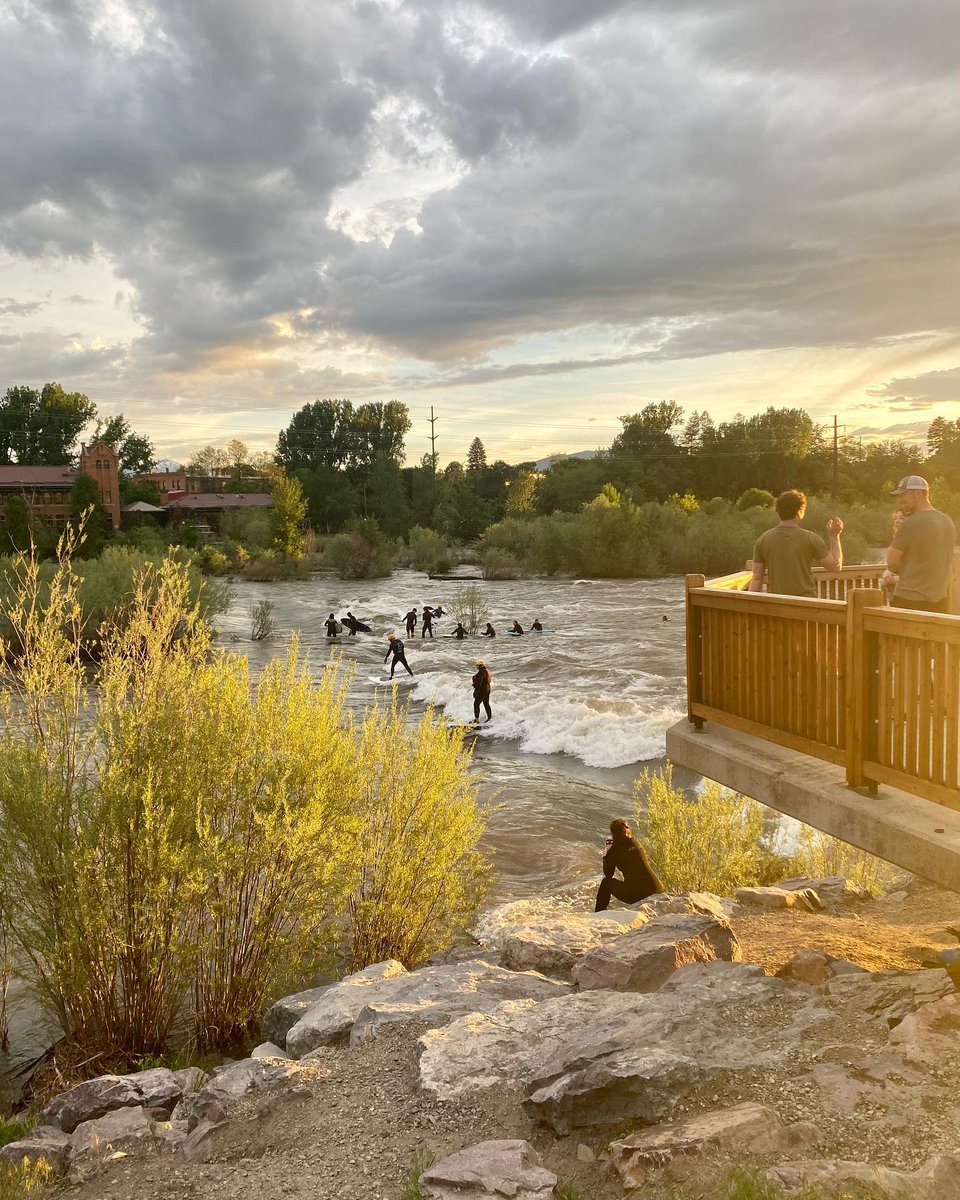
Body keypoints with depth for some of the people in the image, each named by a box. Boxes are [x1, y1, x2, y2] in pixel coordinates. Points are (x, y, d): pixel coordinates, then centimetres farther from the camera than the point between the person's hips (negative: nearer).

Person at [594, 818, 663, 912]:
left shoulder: (613, 850, -3)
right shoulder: (635, 842, 10)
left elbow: (608, 874, 9)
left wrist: (606, 855, 21)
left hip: (635, 895, -4)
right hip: (656, 890, 4)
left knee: (605, 882, 21)